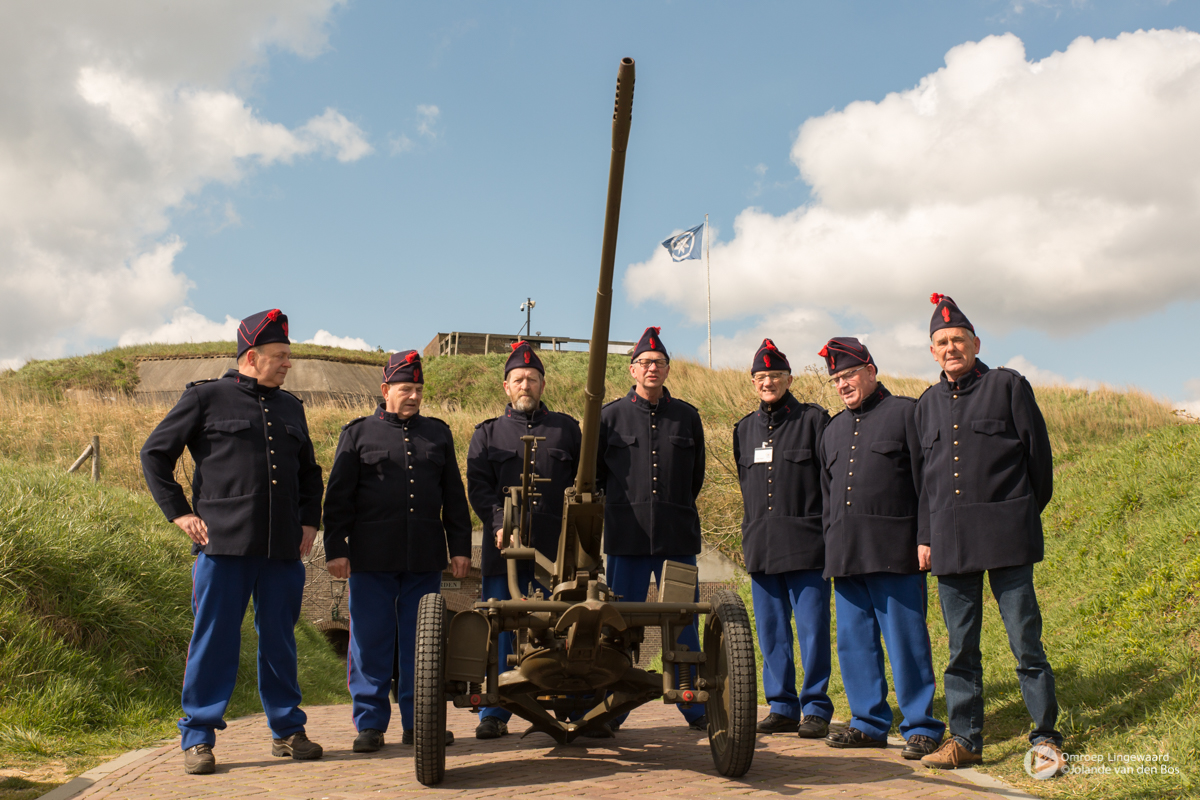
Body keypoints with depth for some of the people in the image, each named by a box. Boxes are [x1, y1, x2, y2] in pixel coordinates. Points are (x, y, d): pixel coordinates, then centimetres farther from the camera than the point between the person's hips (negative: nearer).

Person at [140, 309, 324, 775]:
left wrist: (309, 521, 15)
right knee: (215, 638, 0)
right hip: (224, 543, -4)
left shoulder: (290, 408, 17)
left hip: (283, 546, 4)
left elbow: (309, 471, 28)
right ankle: (198, 737, 11)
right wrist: (180, 513, -2)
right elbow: (154, 455, 5)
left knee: (280, 639, 10)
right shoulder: (206, 398, 2)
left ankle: (287, 730, 20)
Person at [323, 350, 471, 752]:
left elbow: (454, 496, 16)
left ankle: (418, 722, 16)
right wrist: (336, 549, -4)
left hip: (425, 560, 3)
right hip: (372, 559, -2)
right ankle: (370, 724, 12)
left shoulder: (438, 433, 15)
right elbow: (338, 496, 4)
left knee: (421, 643, 7)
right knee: (371, 642, 2)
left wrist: (460, 547, 9)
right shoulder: (358, 433, 7)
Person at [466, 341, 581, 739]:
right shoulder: (488, 433, 14)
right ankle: (495, 714, 8)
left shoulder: (566, 428, 16)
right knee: (500, 630, 0)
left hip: (555, 548, 0)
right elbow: (478, 486, 4)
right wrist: (499, 524, -12)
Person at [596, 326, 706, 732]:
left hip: (679, 536, 1)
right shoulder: (610, 416, 6)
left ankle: (696, 709, 15)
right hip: (628, 537, -1)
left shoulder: (687, 416, 10)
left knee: (684, 622, 5)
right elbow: (597, 472, 14)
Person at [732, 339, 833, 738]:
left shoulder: (813, 419, 0)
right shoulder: (745, 428, 15)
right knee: (771, 631, 8)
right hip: (761, 546, 5)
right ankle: (782, 708, 17)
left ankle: (816, 709, 8)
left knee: (812, 629, -3)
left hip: (805, 543, -5)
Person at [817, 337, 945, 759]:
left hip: (895, 550, -6)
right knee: (854, 642, 9)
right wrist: (831, 545, 17)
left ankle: (921, 727, 6)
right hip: (846, 553, 6)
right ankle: (869, 722, 19)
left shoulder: (906, 412, 2)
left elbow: (927, 480, -3)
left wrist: (925, 538, -10)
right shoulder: (833, 429, 20)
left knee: (906, 640, -4)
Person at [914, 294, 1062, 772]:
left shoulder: (1008, 386, 2)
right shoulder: (928, 404, 15)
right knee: (961, 648, 8)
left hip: (1005, 535, -4)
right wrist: (927, 536, 13)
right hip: (950, 542, 4)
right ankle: (965, 740, 16)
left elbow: (1038, 452, 5)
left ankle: (1045, 737, 11)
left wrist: (1024, 514, 10)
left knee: (1025, 642, -2)